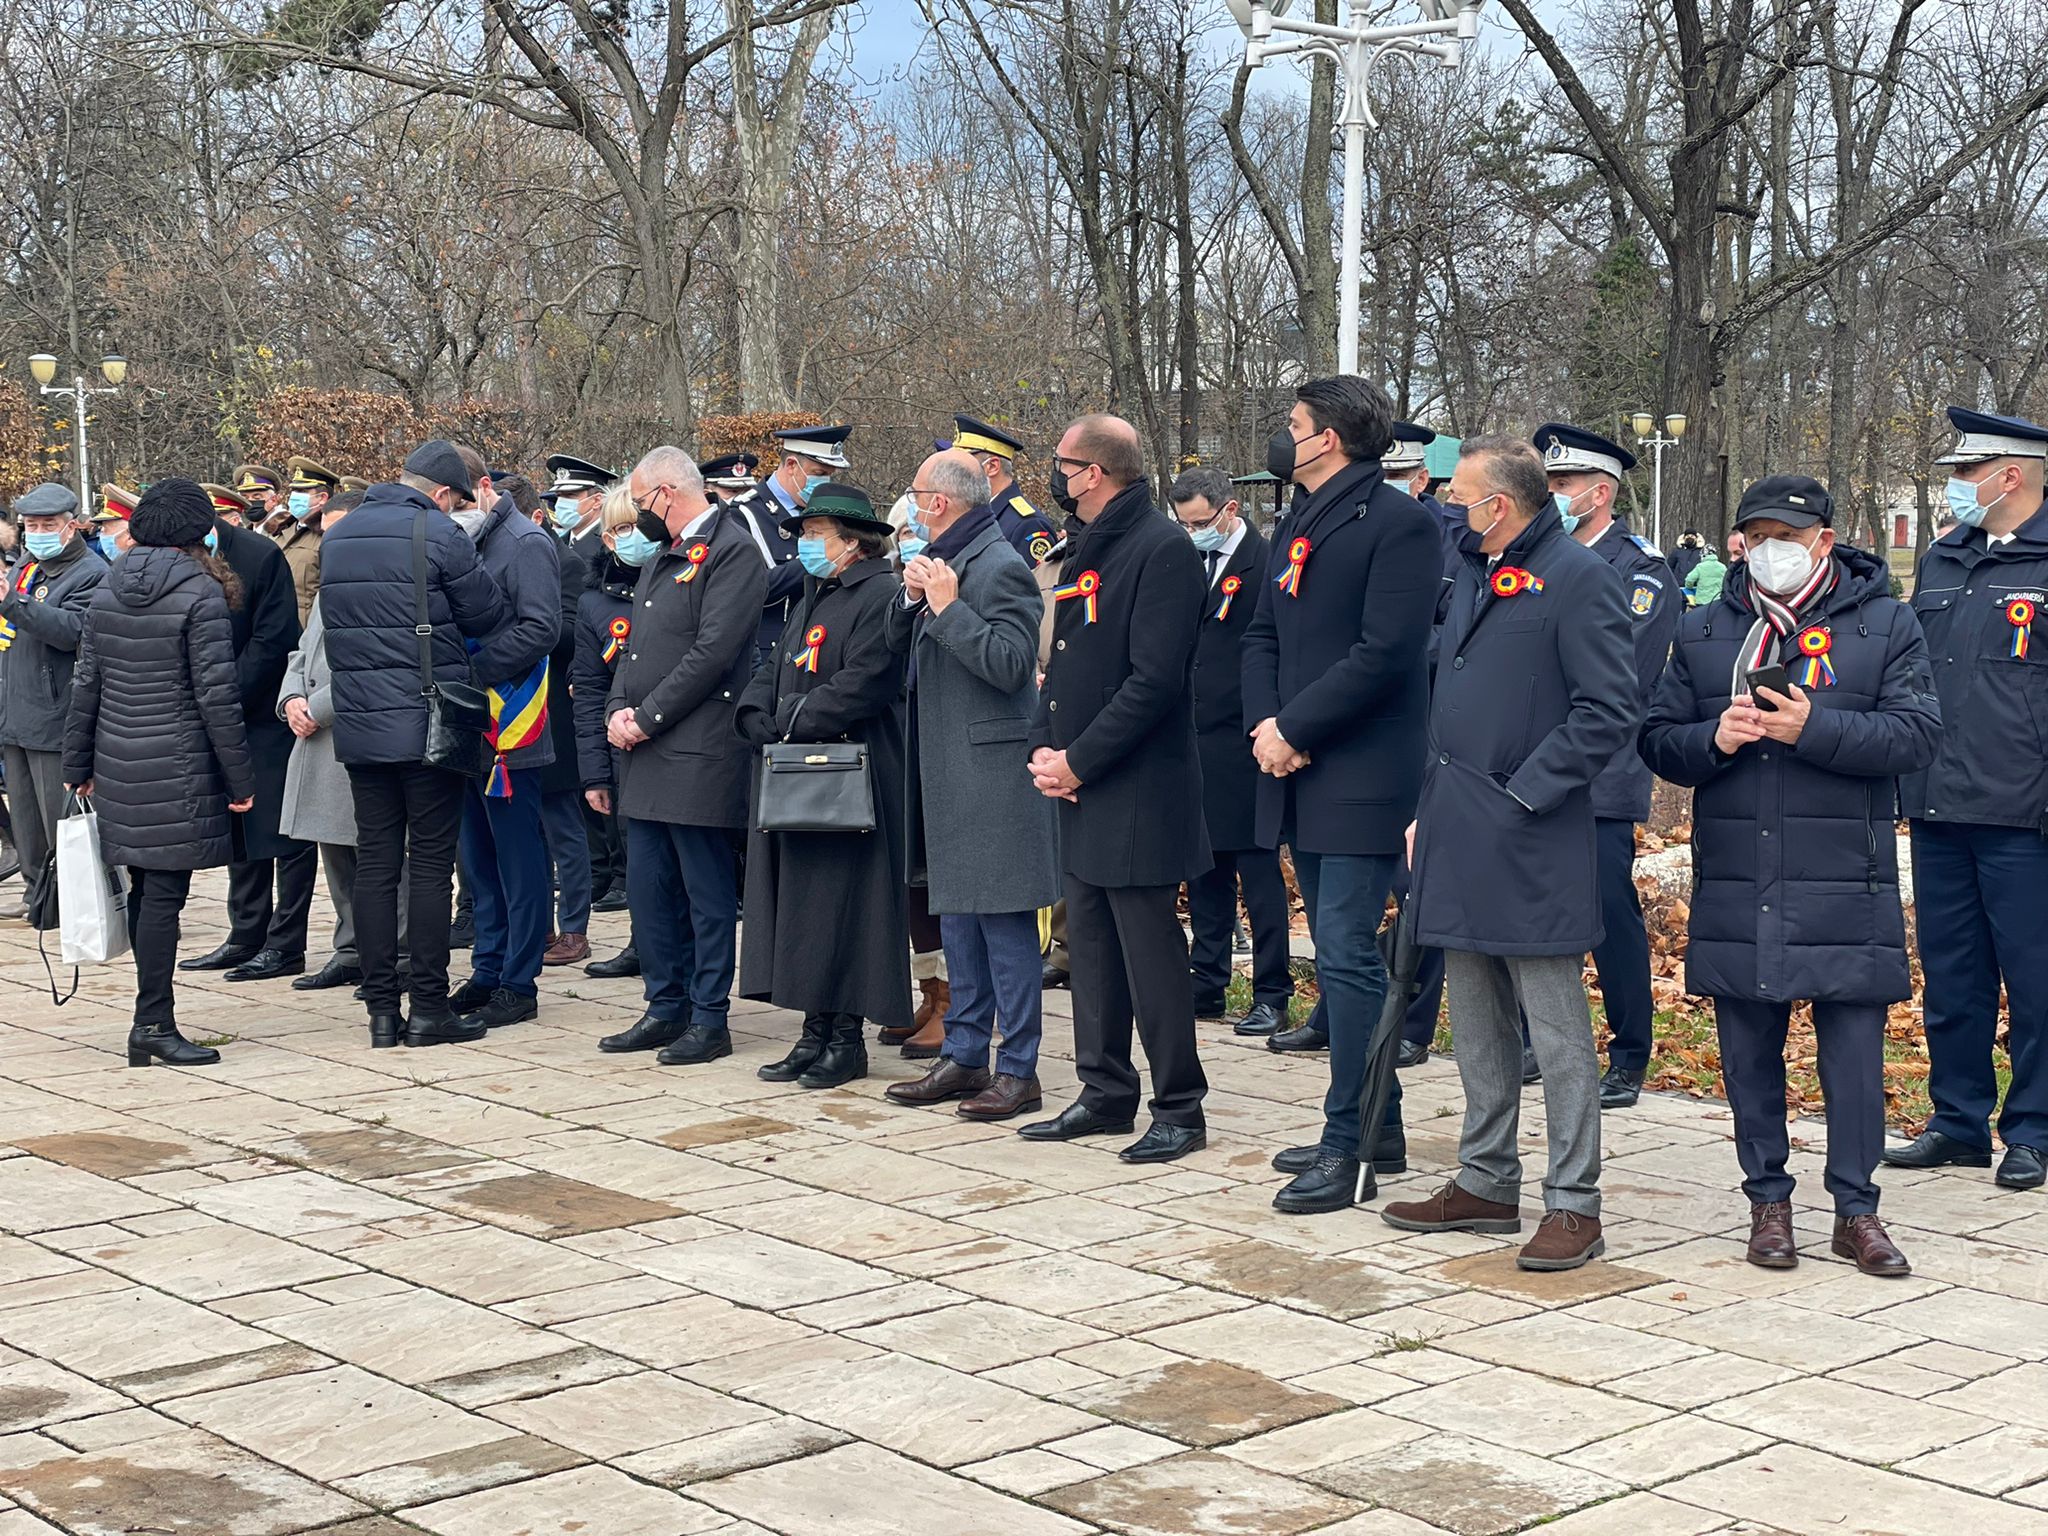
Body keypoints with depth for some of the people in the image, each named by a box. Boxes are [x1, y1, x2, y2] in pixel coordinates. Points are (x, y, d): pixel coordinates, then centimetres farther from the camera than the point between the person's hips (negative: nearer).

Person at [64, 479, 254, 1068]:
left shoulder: (106, 592, 9)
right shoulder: (201, 594, -10)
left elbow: (85, 685, 11)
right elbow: (217, 695, -12)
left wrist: (78, 766, 19)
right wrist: (240, 778, -7)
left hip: (118, 763, 6)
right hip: (178, 766, -6)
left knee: (145, 889, 14)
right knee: (164, 893, -4)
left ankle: (154, 1016, 21)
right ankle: (153, 1023, -4)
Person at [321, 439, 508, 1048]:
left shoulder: (337, 537, 11)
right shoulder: (440, 534, -10)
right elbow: (489, 615, -4)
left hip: (359, 725, 6)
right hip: (429, 724, -5)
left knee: (375, 864, 7)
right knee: (430, 863, 0)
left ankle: (382, 1010, 9)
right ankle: (429, 1007, 1)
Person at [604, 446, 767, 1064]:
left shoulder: (733, 550, -10)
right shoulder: (662, 557, 19)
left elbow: (713, 651, -18)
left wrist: (647, 718, -15)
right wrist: (618, 711, 1)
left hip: (699, 753, -9)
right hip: (647, 756, 9)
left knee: (707, 893, -1)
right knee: (649, 886, 12)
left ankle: (710, 1019, 5)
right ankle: (666, 1008, 22)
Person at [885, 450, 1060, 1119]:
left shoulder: (1000, 567, -14)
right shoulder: (942, 562, 15)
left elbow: (1010, 664, -22)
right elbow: (898, 641, 17)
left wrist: (948, 607, -19)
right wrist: (912, 598, -1)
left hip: (992, 773, -10)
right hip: (947, 772, 10)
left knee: (1005, 924, -5)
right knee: (958, 919, 14)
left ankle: (1019, 1071, 1)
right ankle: (963, 1057, 22)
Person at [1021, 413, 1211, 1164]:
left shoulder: (1162, 550, -14)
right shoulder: (1082, 552, 15)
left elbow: (1154, 680, -20)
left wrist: (1078, 762, -17)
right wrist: (1043, 747, 1)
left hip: (1138, 792, -9)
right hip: (1079, 793, 9)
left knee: (1149, 952, -4)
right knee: (1091, 945, 14)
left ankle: (1178, 1109, 4)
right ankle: (1105, 1094, 23)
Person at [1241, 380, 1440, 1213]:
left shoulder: (1397, 522, -11)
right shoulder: (1299, 525, 17)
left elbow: (1384, 653, -19)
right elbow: (1263, 635, 16)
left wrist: (1293, 729, -16)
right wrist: (1263, 724, -2)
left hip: (1362, 778, -9)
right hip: (1300, 776, 9)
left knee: (1346, 955, -9)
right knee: (1344, 954, 14)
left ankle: (1346, 1146, -3)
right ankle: (1379, 1126, 25)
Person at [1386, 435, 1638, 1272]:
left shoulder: (1578, 576, -11)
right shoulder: (1472, 575, 16)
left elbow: (1610, 713, -16)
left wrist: (1521, 795, -16)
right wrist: (1428, 812, 15)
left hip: (1531, 851, -9)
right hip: (1459, 843, 9)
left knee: (1556, 1032, -1)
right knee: (1476, 1026, 15)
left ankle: (1573, 1204, 5)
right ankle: (1486, 1184, 25)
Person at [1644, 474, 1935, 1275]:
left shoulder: (1885, 624, 3)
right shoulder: (1704, 632, 11)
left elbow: (1916, 732, -8)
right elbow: (1658, 741, 10)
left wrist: (1815, 728, -20)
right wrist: (1713, 740, -11)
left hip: (1844, 886, -2)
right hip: (1735, 886, 3)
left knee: (1855, 1053, 1)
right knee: (1750, 1053, 8)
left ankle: (1856, 1209, 13)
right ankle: (1769, 1201, 21)